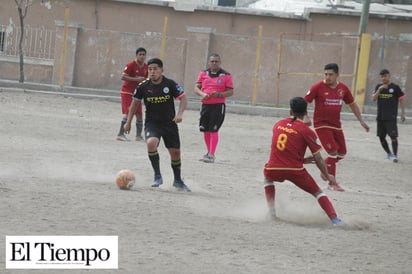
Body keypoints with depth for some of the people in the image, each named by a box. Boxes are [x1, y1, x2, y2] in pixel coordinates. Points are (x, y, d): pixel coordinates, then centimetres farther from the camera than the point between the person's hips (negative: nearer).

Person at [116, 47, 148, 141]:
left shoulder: (146, 67, 7)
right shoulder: (131, 65, -14)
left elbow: (146, 79, 22)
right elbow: (123, 77, -21)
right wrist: (136, 79, -25)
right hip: (127, 91, -7)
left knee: (139, 114, 6)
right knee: (128, 113, -15)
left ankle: (138, 136, 15)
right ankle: (120, 134, -12)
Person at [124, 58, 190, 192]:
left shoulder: (170, 84, -10)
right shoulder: (143, 87, -6)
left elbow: (183, 98, -4)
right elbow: (135, 103, 7)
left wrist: (179, 114, -21)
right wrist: (128, 122, 9)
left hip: (169, 123, 1)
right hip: (152, 123, -1)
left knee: (175, 152, 6)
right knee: (151, 143, -30)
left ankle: (178, 180, 30)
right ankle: (157, 176, -17)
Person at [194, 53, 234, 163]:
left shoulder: (226, 76, 0)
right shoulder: (203, 74, 11)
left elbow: (230, 92, -2)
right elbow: (196, 88, 8)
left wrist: (219, 94, -19)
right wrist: (202, 94, -13)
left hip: (218, 105, -5)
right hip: (205, 104, 5)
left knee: (213, 130, -10)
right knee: (205, 130, 10)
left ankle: (211, 155, -9)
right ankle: (209, 152, 26)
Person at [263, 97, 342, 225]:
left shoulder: (278, 124, 13)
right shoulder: (307, 131, -1)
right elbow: (318, 158, 0)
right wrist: (328, 176, 14)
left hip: (273, 170, 3)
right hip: (295, 171, -3)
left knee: (267, 176, 38)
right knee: (317, 192, 14)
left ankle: (271, 211, 25)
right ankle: (334, 218, -3)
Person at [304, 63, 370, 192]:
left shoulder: (343, 88, 2)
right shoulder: (318, 87, -11)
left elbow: (352, 104, 15)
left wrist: (361, 121, 12)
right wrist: (305, 117, -21)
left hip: (336, 125, 6)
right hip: (322, 124, -6)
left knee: (342, 153, 10)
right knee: (333, 152, -15)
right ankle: (332, 183, -6)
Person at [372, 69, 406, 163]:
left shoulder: (395, 87, -2)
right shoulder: (378, 86, 8)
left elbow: (401, 100, 1)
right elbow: (373, 98, -1)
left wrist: (403, 113, -3)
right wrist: (379, 89, -15)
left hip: (391, 117, -5)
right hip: (380, 117, 5)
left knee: (393, 136, -13)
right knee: (381, 137, 9)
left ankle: (395, 155, -9)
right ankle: (389, 153, 24)